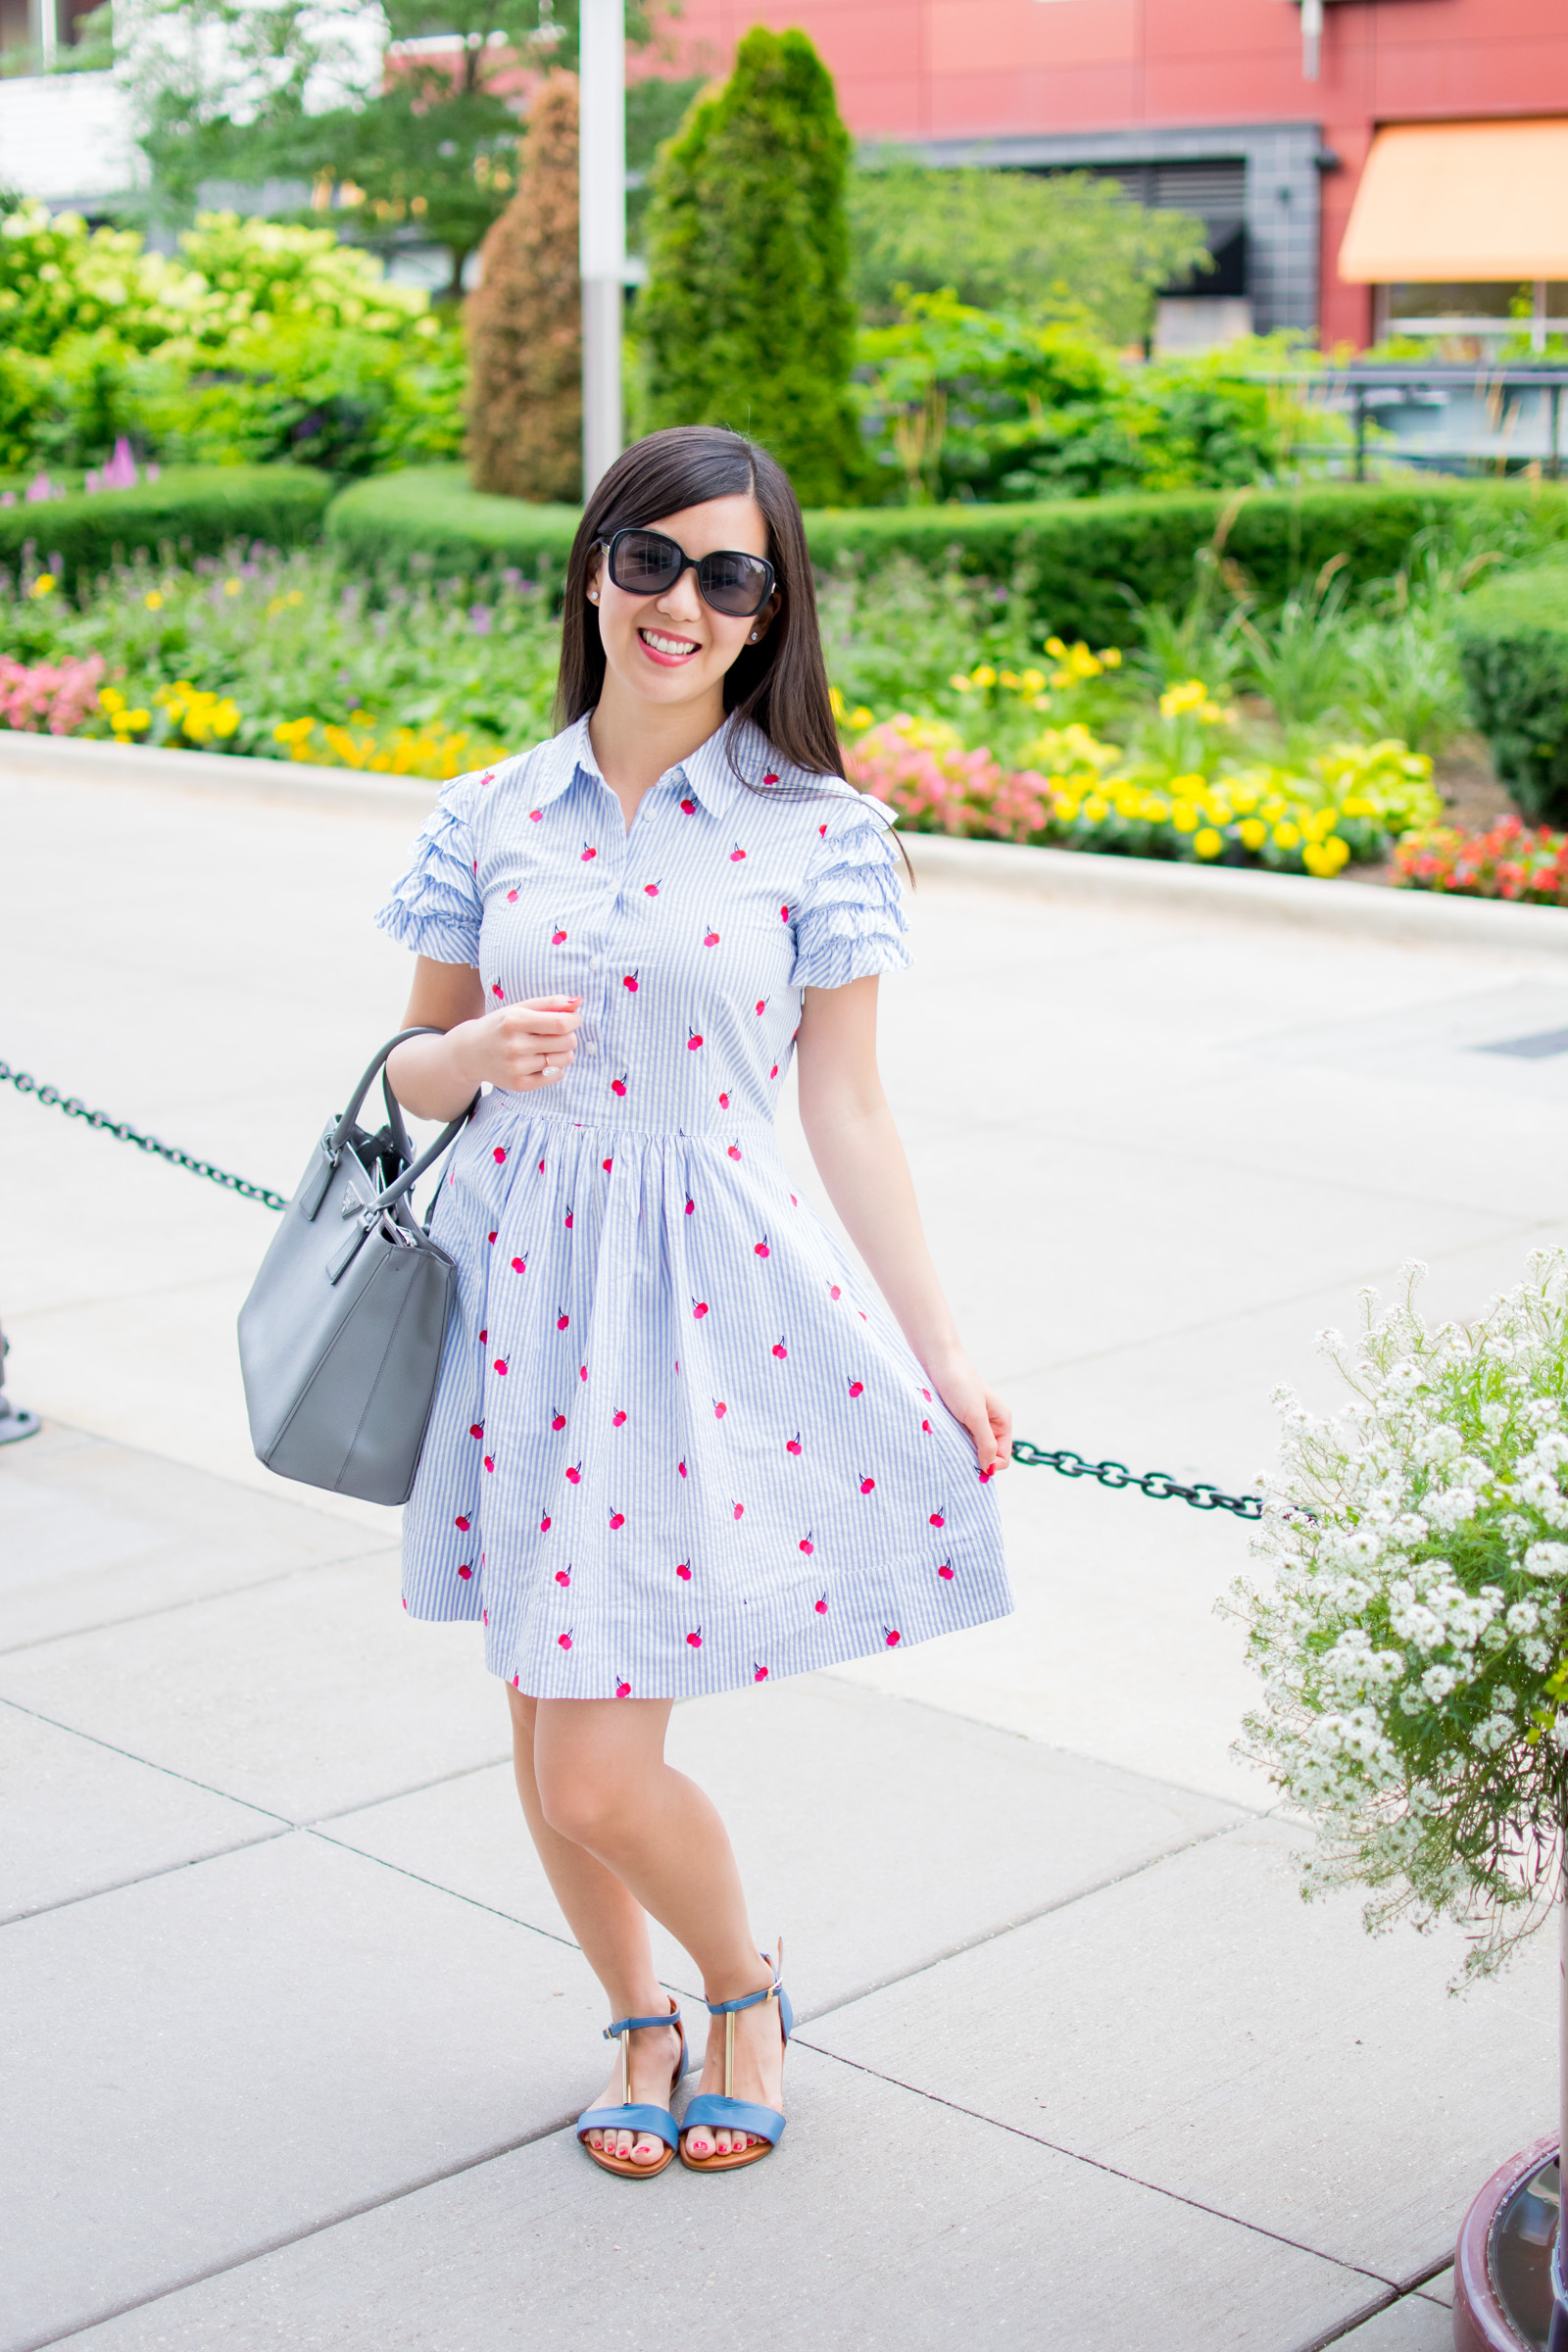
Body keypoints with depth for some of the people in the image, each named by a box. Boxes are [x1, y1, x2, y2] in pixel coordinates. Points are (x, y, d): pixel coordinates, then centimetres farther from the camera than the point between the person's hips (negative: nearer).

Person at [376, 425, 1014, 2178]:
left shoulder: (820, 833, -3)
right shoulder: (491, 819, 4)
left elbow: (847, 1112, 1)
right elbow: (409, 1068, 11)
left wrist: (940, 1350, -1)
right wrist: (478, 1052, -13)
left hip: (705, 1298, -3)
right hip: (522, 1281, 4)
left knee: (601, 1776, -5)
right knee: (542, 1739, 12)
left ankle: (742, 1988, 27)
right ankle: (640, 2019, 38)